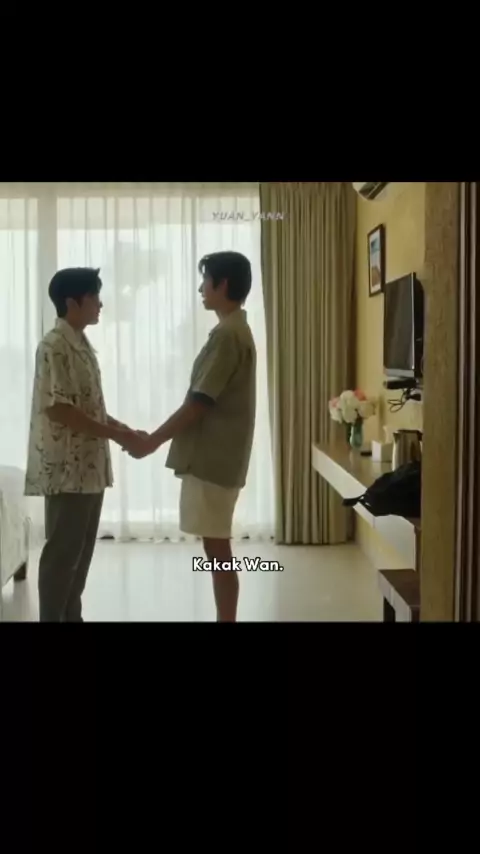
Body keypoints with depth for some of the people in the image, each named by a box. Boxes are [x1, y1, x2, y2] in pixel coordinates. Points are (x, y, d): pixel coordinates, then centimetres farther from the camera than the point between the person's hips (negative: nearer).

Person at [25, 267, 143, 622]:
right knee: (62, 552, -2)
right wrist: (114, 434, -19)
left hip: (90, 466, 9)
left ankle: (72, 617, 25)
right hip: (66, 468, -9)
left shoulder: (83, 344, 15)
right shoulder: (54, 346, -14)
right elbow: (57, 407, -21)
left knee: (82, 551, 15)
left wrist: (119, 426, 7)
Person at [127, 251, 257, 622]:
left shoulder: (227, 334, -16)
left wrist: (152, 441, -10)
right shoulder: (236, 330, 15)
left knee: (217, 549, -2)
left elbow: (198, 404, -19)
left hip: (213, 458, -10)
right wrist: (161, 438, 20)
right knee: (218, 549, 14)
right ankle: (226, 619, 22)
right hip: (216, 455, 10)